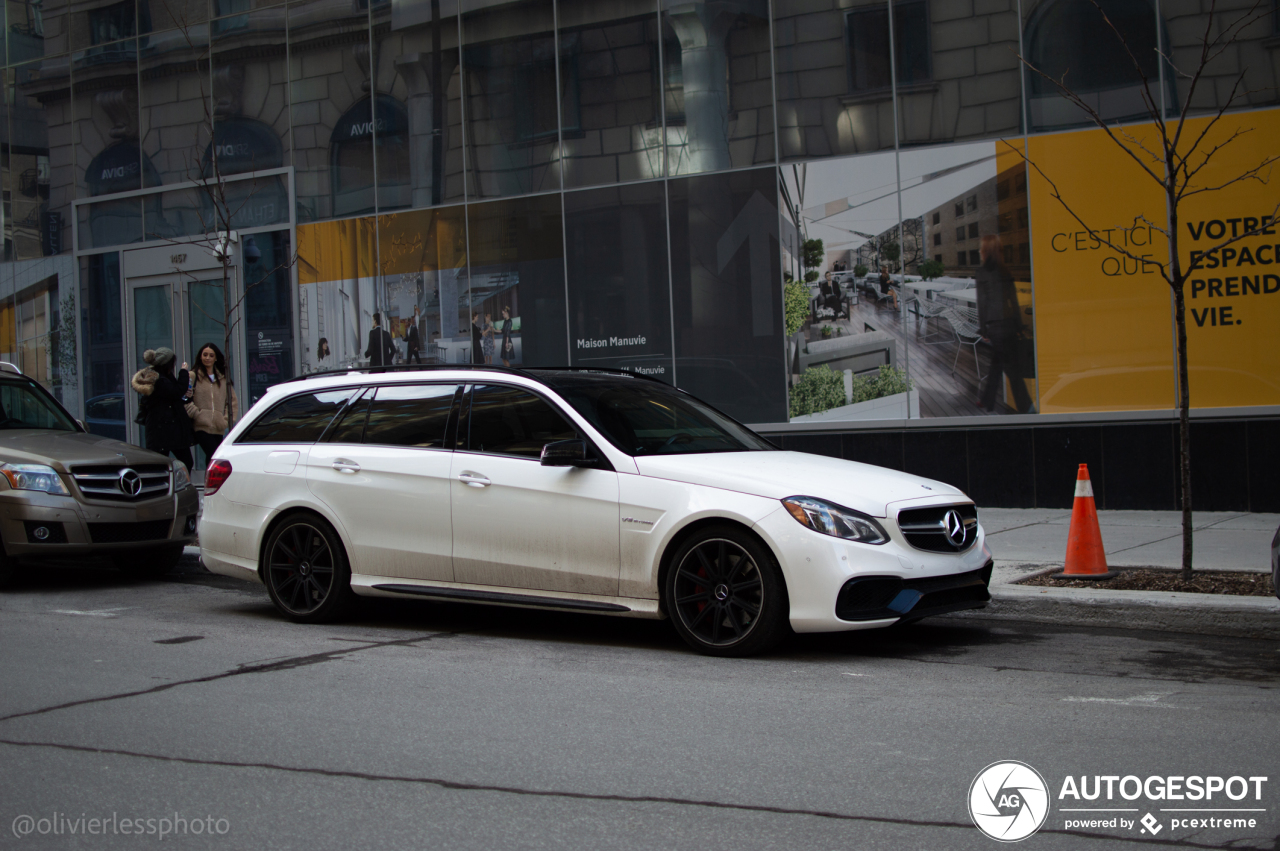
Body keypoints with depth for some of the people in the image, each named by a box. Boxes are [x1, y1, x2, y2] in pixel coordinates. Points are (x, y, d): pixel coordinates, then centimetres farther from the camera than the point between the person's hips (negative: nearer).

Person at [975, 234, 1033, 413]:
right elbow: (1014, 299, 7)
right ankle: (988, 401, 20)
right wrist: (1018, 326, 11)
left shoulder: (983, 272, -9)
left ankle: (1025, 406, -3)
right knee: (996, 363, 15)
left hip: (995, 325, -5)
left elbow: (982, 302, -10)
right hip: (1009, 323, 5)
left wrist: (983, 329, -6)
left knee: (1010, 367, -3)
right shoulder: (1005, 270, 5)